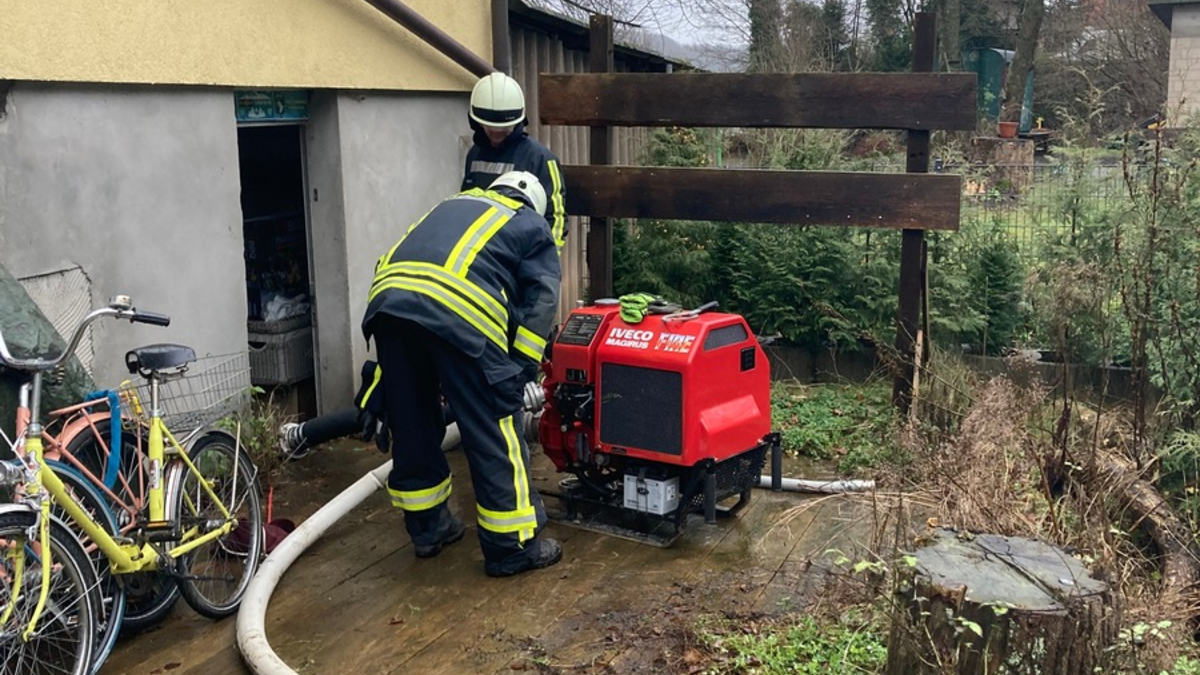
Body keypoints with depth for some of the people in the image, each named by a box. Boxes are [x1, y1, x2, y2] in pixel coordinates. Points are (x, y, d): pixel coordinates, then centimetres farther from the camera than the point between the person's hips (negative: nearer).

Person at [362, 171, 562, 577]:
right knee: (495, 437, 6)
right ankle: (513, 547, 14)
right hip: (459, 314, -5)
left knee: (412, 428, 20)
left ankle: (427, 528, 34)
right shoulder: (531, 225, 24)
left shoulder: (453, 205, 37)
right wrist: (520, 369, 9)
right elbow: (541, 300, 8)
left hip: (386, 303, 6)